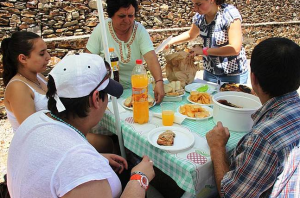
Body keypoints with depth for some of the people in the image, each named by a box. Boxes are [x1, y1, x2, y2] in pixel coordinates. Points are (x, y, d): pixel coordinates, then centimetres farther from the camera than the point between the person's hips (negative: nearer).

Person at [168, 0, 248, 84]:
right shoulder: (199, 16, -3)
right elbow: (190, 35, 17)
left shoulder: (230, 13, -20)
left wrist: (204, 50, -23)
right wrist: (170, 41, 3)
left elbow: (235, 48, -26)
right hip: (209, 72, 5)